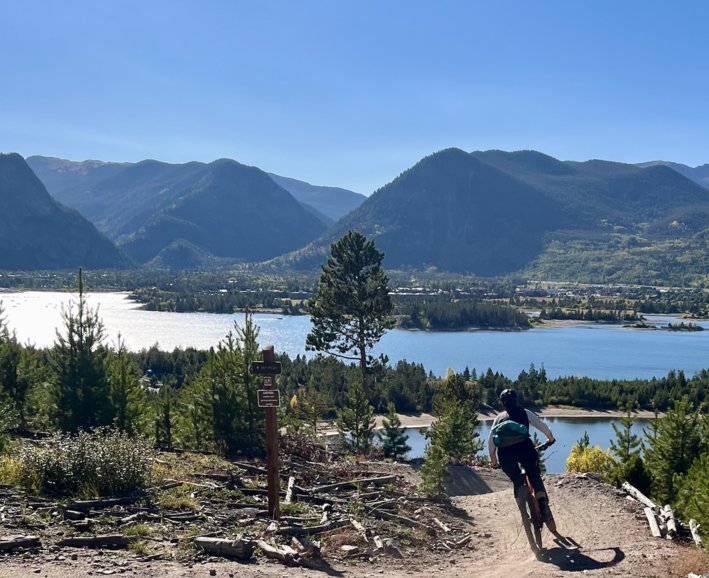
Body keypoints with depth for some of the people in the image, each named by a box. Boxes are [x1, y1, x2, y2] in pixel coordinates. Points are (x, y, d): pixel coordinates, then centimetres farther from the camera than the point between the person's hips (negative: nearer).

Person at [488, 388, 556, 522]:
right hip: (524, 447, -2)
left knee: (517, 481, 20)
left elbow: (490, 442, 23)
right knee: (535, 476, 13)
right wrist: (551, 439, 33)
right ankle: (543, 505, -10)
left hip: (504, 452, 2)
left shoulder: (499, 418, 25)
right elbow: (543, 427, 15)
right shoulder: (524, 412, 20)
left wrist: (494, 461, 33)